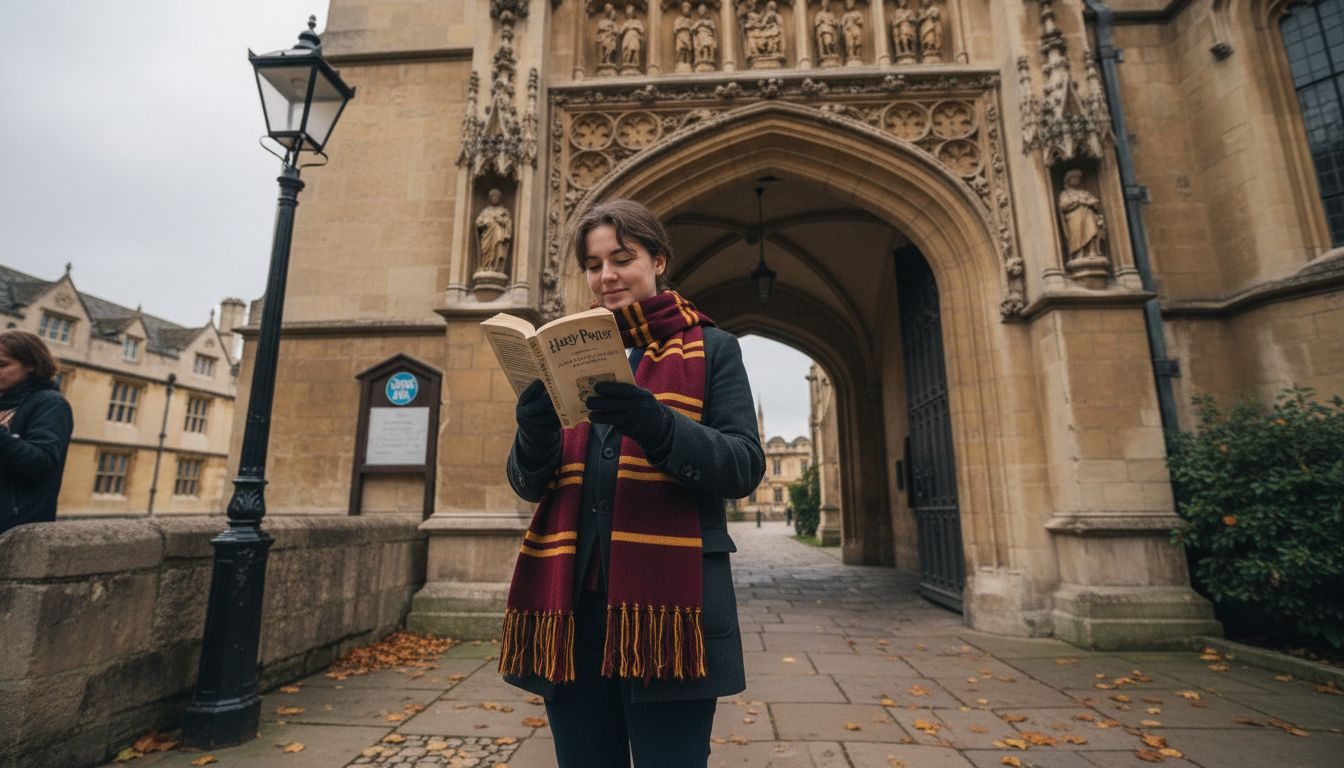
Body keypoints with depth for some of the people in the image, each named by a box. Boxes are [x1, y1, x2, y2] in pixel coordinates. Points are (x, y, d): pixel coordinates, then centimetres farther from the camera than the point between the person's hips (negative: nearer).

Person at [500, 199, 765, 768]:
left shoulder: (711, 348, 5)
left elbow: (745, 467, -5)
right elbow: (528, 484, 11)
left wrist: (656, 424, -21)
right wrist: (535, 433, -12)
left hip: (667, 599, -3)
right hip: (571, 598, 4)